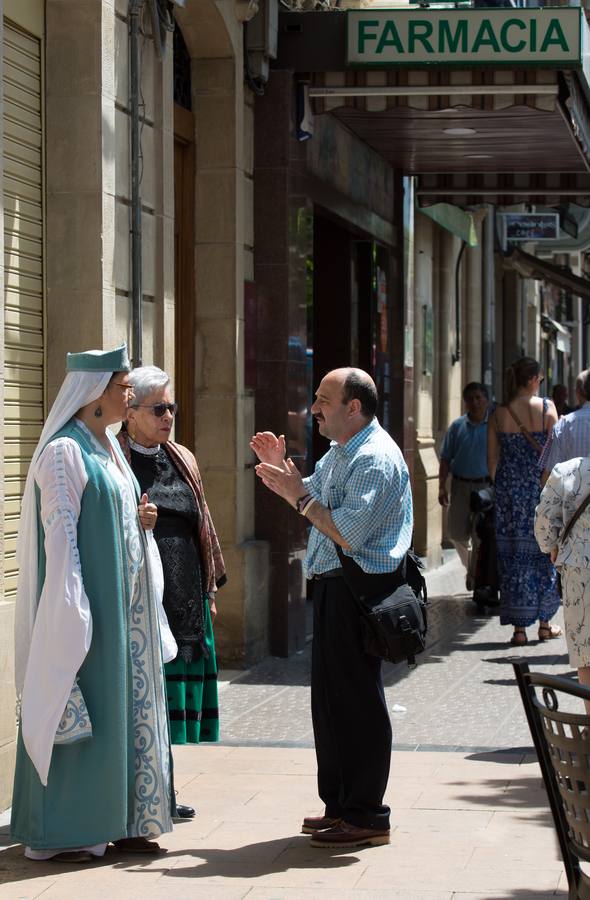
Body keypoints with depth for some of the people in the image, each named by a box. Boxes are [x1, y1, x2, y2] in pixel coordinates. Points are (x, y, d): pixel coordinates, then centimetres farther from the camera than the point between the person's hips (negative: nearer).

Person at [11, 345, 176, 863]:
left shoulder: (109, 447, 14)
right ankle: (62, 830, 2)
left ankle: (117, 820, 17)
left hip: (126, 601, 9)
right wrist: (74, 610, -20)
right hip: (87, 601, -9)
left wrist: (140, 520, 2)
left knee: (125, 705, 10)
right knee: (79, 706, -5)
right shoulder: (65, 451, -13)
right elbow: (60, 533, -17)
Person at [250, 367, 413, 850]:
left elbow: (348, 533, -24)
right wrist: (283, 471, 8)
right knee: (329, 696, 14)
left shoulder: (375, 458, -17)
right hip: (333, 586, 10)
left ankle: (366, 816, 3)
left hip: (359, 589, -10)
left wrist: (297, 494, -17)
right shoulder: (340, 453, 16)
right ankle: (339, 804, 25)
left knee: (356, 698, -4)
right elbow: (316, 500, 23)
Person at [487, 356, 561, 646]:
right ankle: (544, 623, 18)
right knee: (543, 552, 12)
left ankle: (519, 628, 3)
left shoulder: (498, 414, 0)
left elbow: (492, 460, 2)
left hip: (510, 490, 1)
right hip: (541, 488, -1)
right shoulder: (546, 408, -6)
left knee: (513, 556, 5)